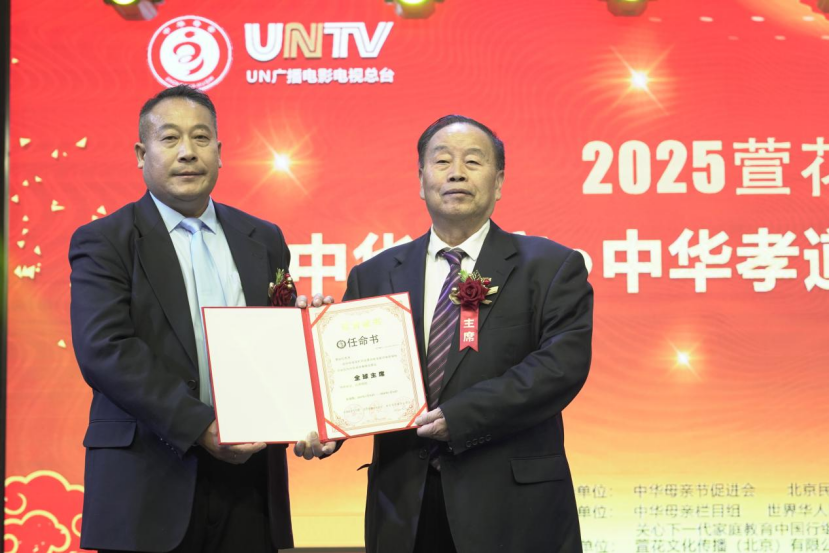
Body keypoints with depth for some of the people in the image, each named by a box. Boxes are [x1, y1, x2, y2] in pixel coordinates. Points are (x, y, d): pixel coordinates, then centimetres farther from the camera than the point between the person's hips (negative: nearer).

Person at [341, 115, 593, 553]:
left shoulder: (552, 267, -1)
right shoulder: (374, 276, 9)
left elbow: (564, 365, -13)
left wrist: (458, 417, -20)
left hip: (512, 508, -2)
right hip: (403, 509, 3)